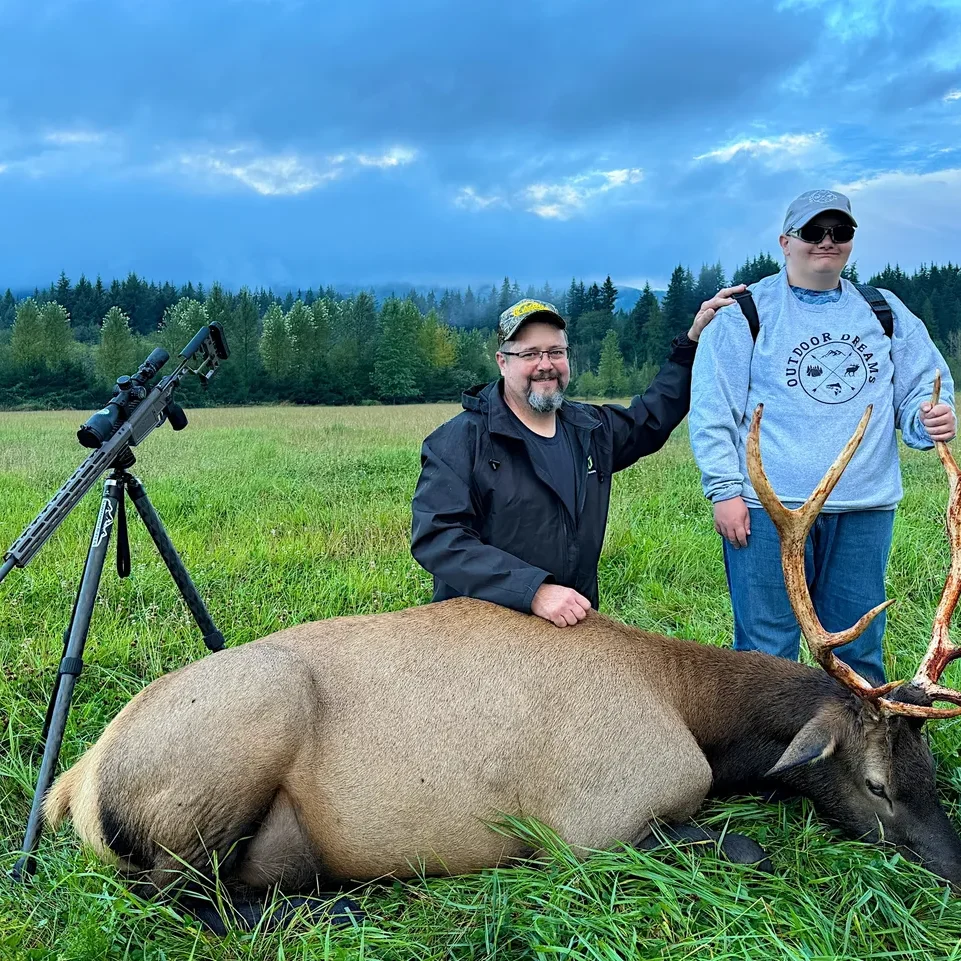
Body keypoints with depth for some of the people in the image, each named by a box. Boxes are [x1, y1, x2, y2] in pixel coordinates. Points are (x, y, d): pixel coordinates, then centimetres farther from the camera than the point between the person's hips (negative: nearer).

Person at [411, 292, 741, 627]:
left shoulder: (592, 428, 11)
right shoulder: (459, 440, -9)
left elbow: (653, 417, 30)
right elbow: (437, 538, -19)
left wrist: (693, 339, 24)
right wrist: (534, 591, -26)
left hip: (575, 623, 3)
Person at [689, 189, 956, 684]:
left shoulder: (885, 312, 14)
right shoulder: (746, 314, 2)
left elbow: (921, 388, 16)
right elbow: (712, 410, -3)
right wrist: (724, 491, -11)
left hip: (865, 511, 4)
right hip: (768, 508, -3)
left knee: (858, 651, 12)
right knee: (766, 649, 0)